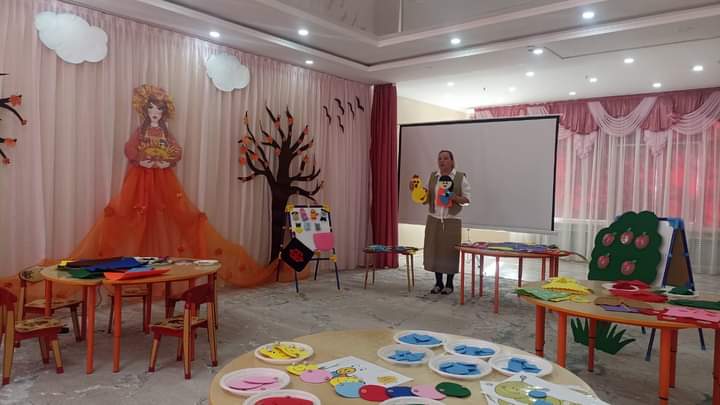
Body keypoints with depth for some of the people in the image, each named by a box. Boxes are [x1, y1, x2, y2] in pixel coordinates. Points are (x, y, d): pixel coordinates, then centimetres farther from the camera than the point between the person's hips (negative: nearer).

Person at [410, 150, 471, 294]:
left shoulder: (461, 177, -3)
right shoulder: (433, 176, 8)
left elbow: (467, 199, -3)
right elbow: (426, 198, 10)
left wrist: (454, 197, -19)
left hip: (452, 220, -3)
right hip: (434, 219, 4)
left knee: (450, 251, 1)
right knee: (433, 250, 5)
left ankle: (449, 284, 16)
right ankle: (438, 283, 19)